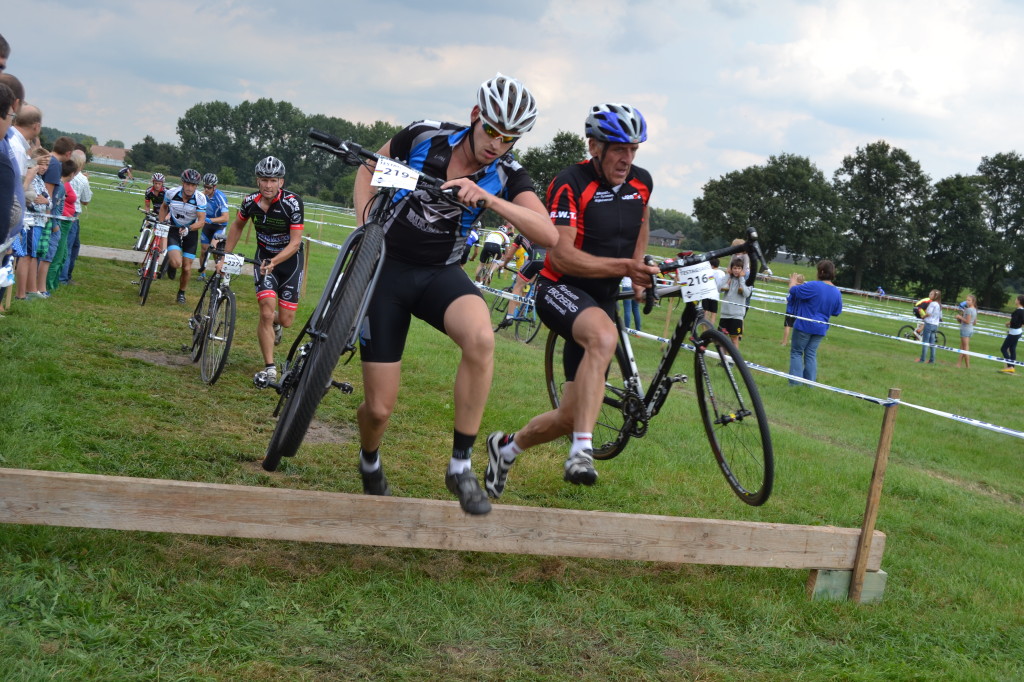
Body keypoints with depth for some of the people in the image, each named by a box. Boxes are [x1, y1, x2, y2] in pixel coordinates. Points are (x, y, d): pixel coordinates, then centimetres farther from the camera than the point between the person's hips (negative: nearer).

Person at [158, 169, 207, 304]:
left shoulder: (200, 198, -21)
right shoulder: (172, 193, -16)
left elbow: (201, 221, -22)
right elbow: (164, 207, 6)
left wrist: (188, 229, -38)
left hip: (191, 231, 0)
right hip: (174, 229, 0)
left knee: (187, 268, 1)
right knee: (176, 263, -22)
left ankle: (182, 293, 27)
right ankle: (169, 262, 16)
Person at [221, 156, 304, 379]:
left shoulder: (293, 202, -24)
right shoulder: (250, 201, -12)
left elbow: (295, 243, -24)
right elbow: (237, 226, 8)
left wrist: (273, 262, -36)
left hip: (290, 259, -2)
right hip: (264, 257, 2)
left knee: (285, 320, -1)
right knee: (267, 312, -16)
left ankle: (275, 322, 38)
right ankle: (269, 368, -6)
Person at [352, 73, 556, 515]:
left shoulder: (506, 174, -10)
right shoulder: (424, 136, -12)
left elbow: (548, 234, -26)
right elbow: (369, 168, 8)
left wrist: (489, 199, -37)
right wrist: (364, 226, -6)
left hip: (440, 274, 1)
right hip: (386, 267, -1)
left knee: (481, 337, -36)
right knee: (380, 409, -4)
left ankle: (461, 466, -22)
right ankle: (369, 463, 35)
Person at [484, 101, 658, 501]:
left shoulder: (641, 182, 2)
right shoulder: (570, 185, -16)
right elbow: (562, 256, -25)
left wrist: (637, 275, 15)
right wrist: (624, 266, -33)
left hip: (602, 301, 6)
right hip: (560, 290, -6)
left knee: (572, 416, 3)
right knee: (604, 336, -41)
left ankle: (506, 448, 31)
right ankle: (581, 452, -40)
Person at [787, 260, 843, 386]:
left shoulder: (813, 286, -18)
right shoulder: (837, 293, 1)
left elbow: (793, 291, -10)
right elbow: (836, 312, 11)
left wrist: (793, 282, 11)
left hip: (804, 325, -5)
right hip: (821, 328, 5)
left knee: (796, 352, 5)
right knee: (811, 354, 13)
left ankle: (795, 382, 0)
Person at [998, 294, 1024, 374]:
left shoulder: (1017, 311, -22)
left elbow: (1013, 322, -27)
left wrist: (1008, 323, -6)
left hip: (1014, 333, -9)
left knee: (1003, 349, -3)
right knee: (1012, 349, 15)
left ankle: (1010, 367, -7)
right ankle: (1012, 368, 17)